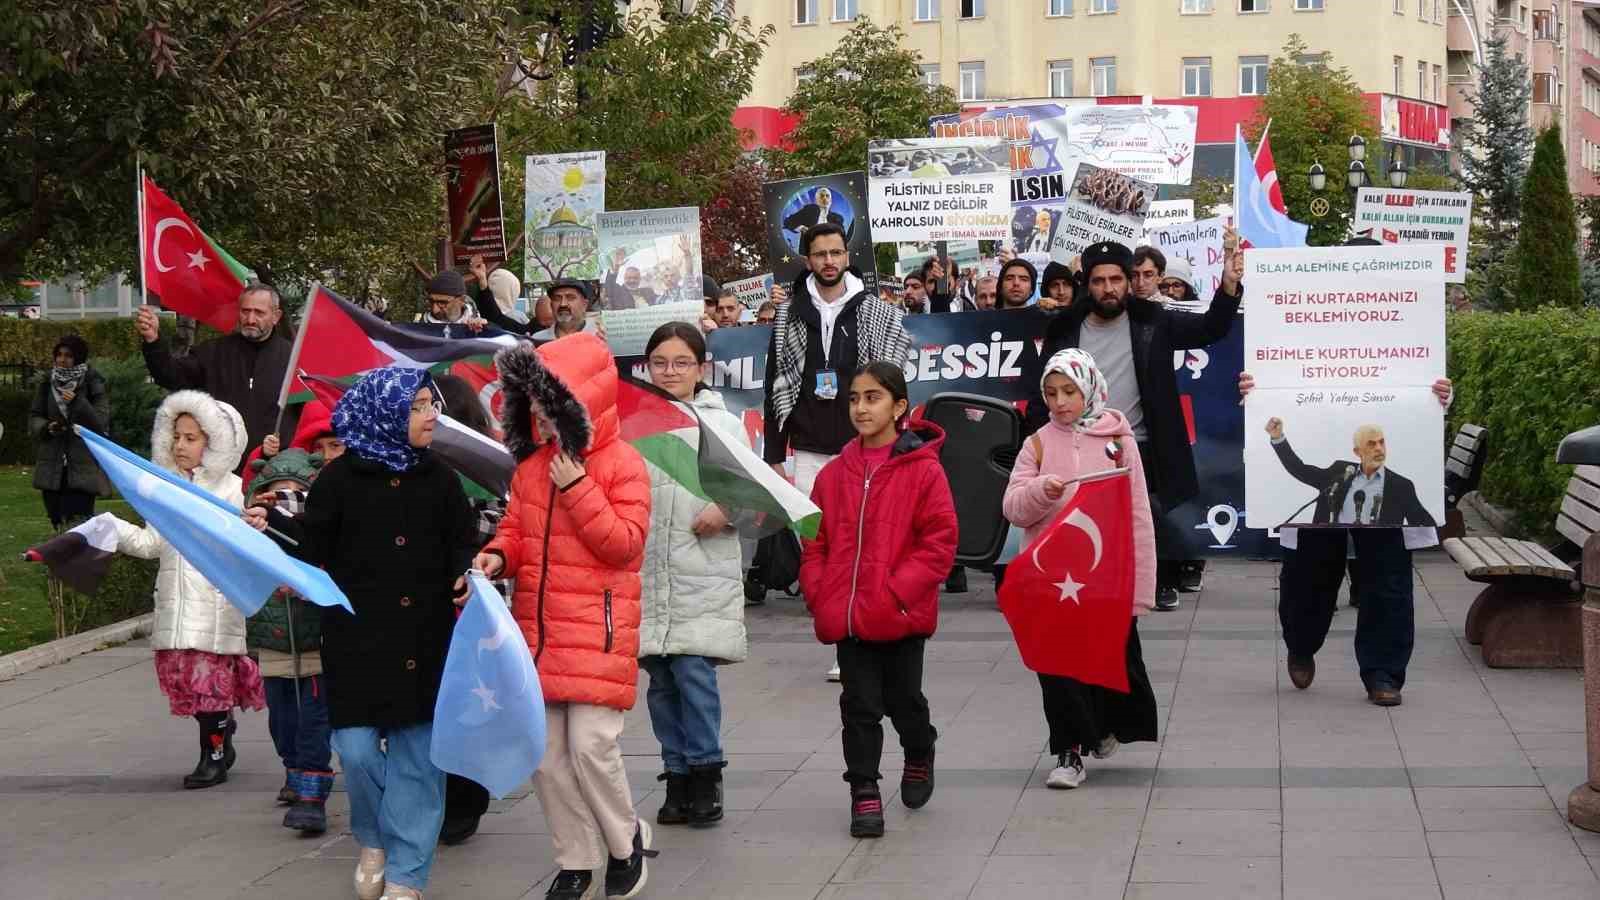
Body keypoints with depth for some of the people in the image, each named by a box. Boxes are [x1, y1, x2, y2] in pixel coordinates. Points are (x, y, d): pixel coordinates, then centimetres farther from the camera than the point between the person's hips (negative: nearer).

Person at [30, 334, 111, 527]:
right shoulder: (48, 384, 9)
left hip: (83, 467, -5)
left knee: (77, 521, -13)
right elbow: (34, 417, 9)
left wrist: (78, 402, -24)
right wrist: (46, 427, -12)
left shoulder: (93, 384, -3)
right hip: (53, 466, 5)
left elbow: (100, 422, -10)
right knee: (57, 521, 8)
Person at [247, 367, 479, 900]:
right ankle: (372, 841, 23)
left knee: (415, 756, 2)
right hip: (358, 640, -2)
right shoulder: (341, 478, 0)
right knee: (357, 750, -7)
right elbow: (312, 548, -1)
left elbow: (463, 546, 9)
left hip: (425, 642, 2)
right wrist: (271, 526, -17)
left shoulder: (439, 480, 7)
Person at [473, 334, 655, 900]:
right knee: (545, 753, 7)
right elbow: (516, 528, 17)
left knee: (591, 746, -11)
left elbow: (626, 544, -14)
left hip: (595, 632, -6)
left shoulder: (621, 464, -8)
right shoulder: (532, 463, 10)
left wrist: (577, 489, -18)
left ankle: (626, 842, 15)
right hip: (538, 629, 6)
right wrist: (498, 555, -5)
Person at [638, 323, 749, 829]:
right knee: (661, 678, 7)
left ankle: (705, 774, 4)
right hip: (647, 572, 2)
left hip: (705, 573, -2)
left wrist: (726, 510, -13)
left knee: (693, 670, -10)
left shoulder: (725, 424, 5)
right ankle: (678, 776, 18)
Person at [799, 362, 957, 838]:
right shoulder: (835, 473, 5)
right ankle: (865, 793, 11)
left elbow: (939, 542, -11)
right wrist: (818, 594, -3)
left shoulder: (923, 470, -8)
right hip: (845, 617, 3)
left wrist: (898, 592, -17)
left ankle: (919, 758, 42)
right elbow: (815, 540, 10)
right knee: (859, 705, 4)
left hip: (901, 617, -3)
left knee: (903, 700, 13)